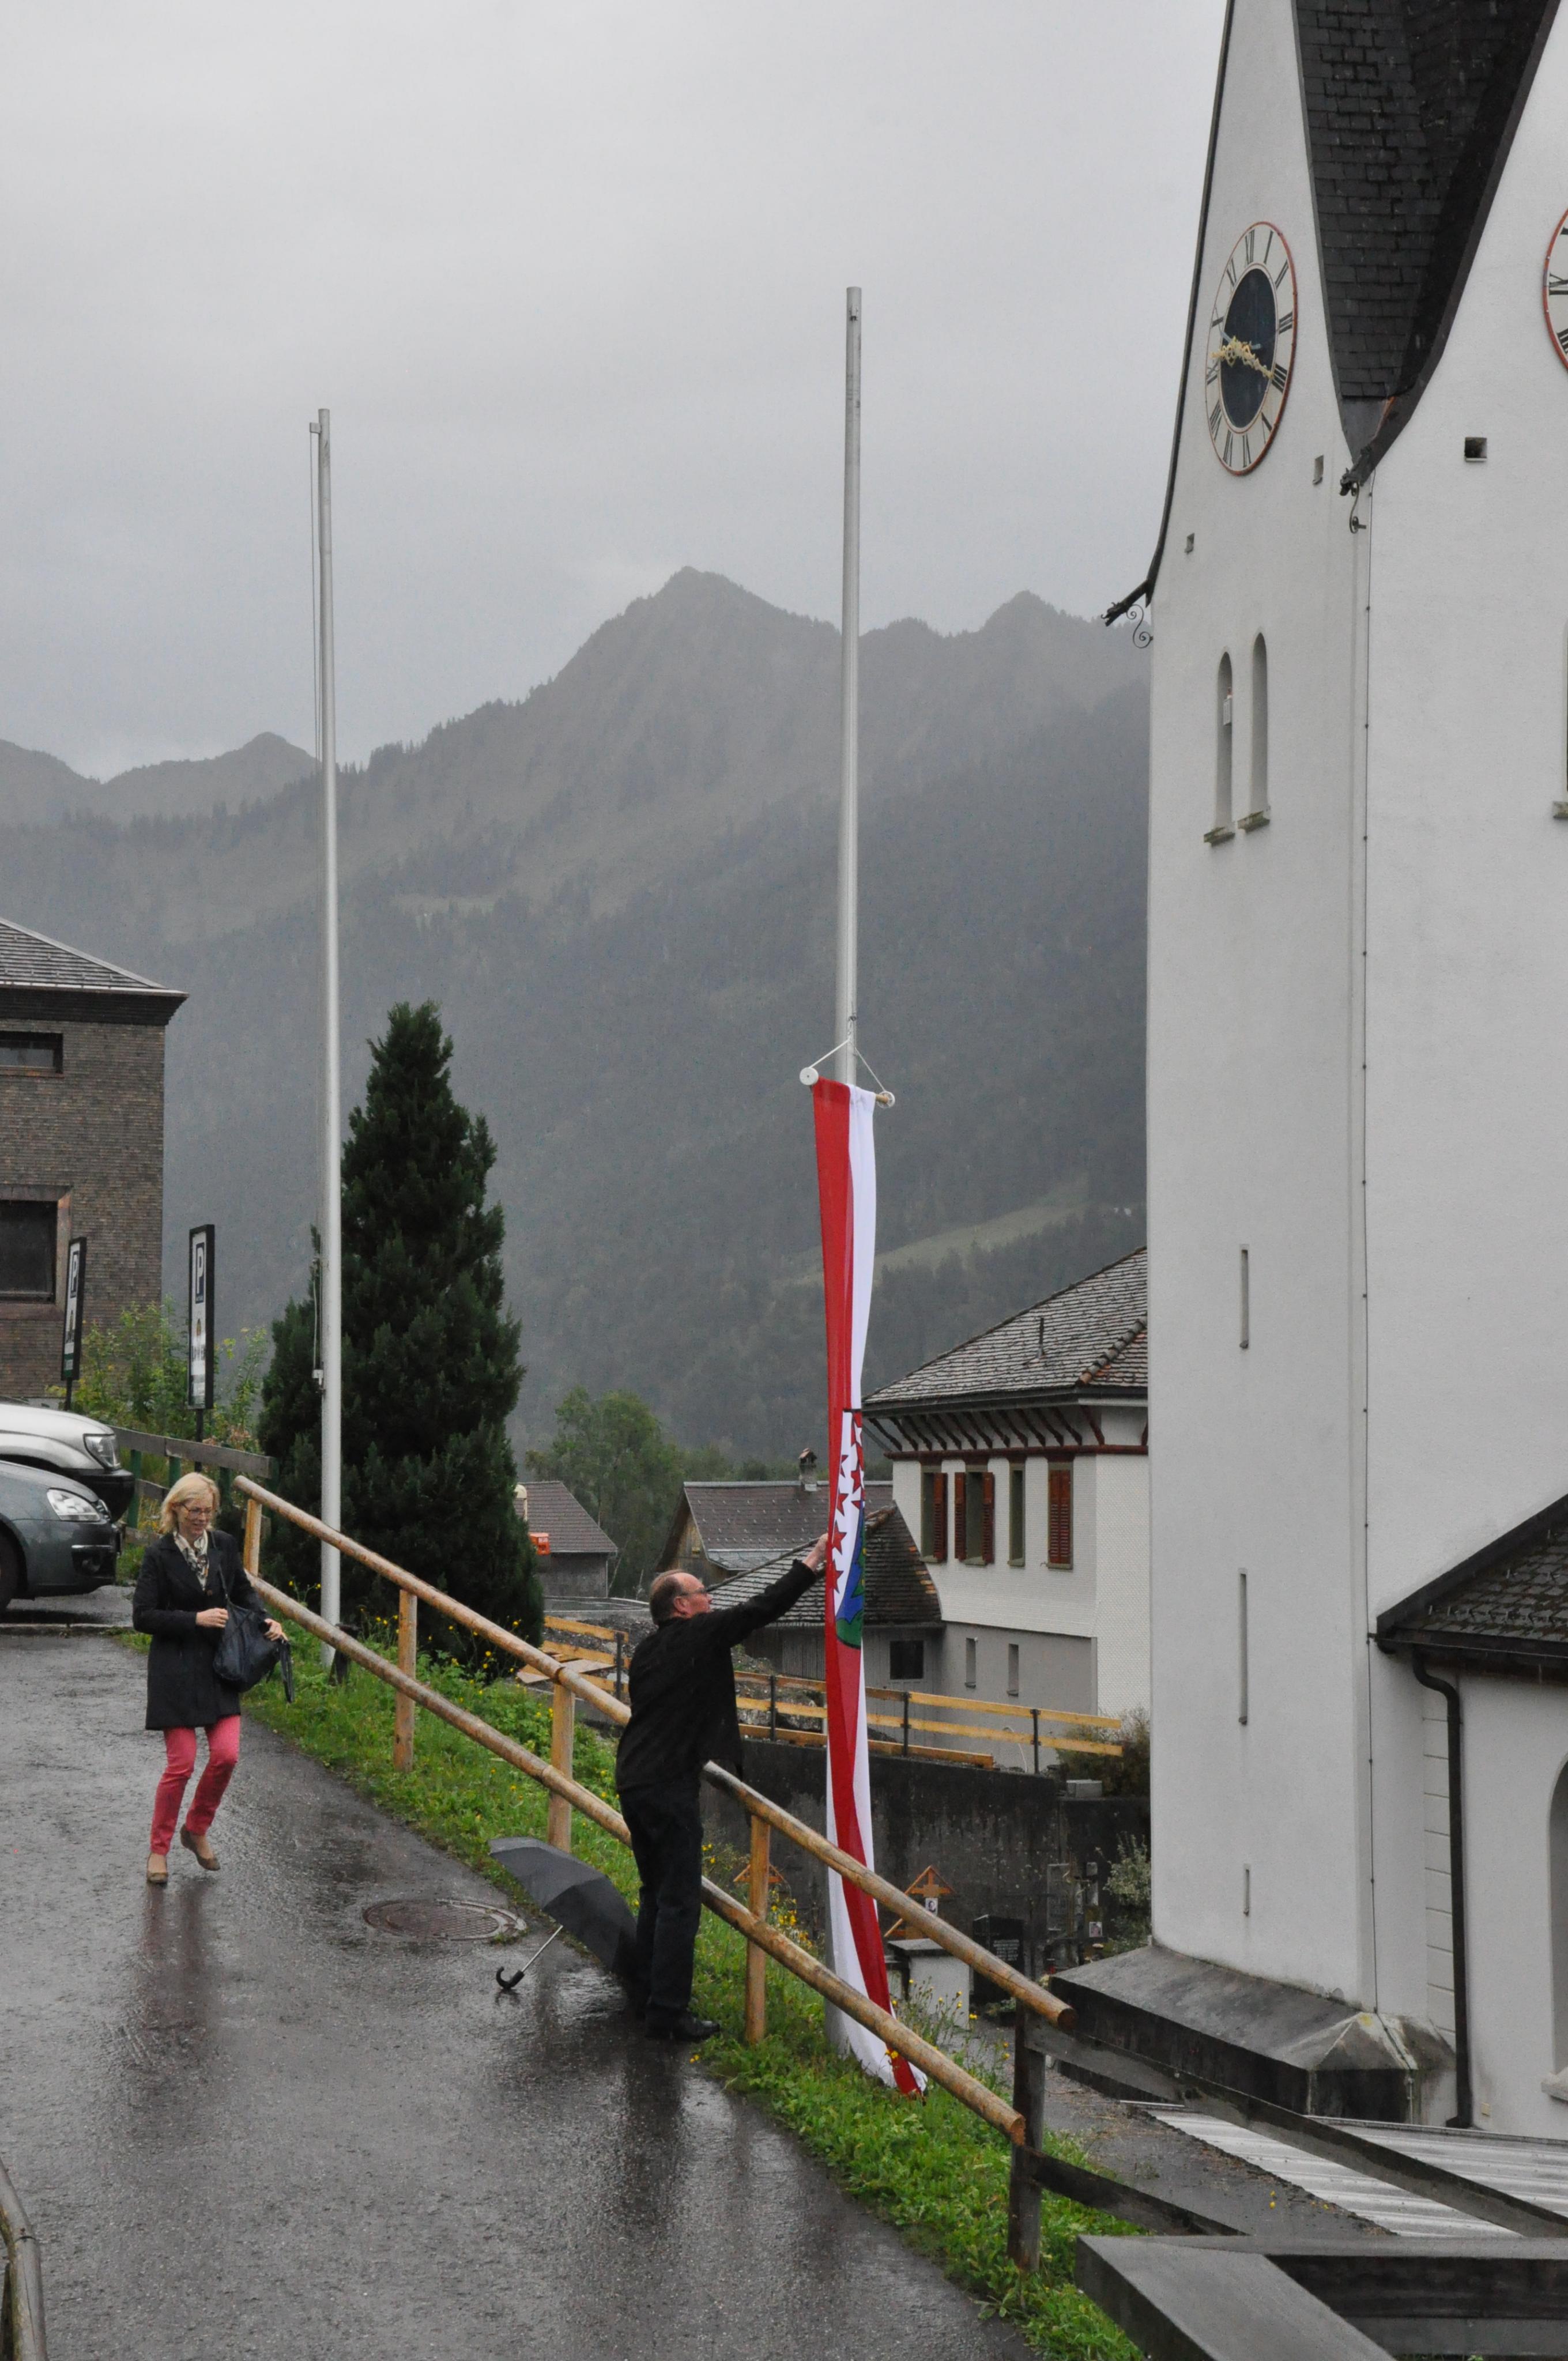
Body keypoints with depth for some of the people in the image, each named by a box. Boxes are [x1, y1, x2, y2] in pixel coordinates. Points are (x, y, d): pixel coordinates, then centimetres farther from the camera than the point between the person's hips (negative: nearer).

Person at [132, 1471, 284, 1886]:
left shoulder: (224, 1546, 5)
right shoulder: (159, 1554, -9)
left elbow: (243, 1591, 19)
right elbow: (143, 1615, -10)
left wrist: (265, 1622, 0)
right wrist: (195, 1620, -17)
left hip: (218, 1665, 4)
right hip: (175, 1669, -4)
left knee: (226, 1756, -4)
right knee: (181, 1764, -6)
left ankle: (196, 1830, 21)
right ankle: (159, 1849, 12)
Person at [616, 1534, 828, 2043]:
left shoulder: (647, 1650, 15)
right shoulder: (700, 1635, -9)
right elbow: (763, 1609, -7)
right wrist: (813, 1562, 1)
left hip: (633, 1783, 9)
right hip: (669, 1785, -9)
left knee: (656, 1895, 20)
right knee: (680, 1902, -6)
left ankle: (647, 1997, 26)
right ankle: (667, 2015, -6)